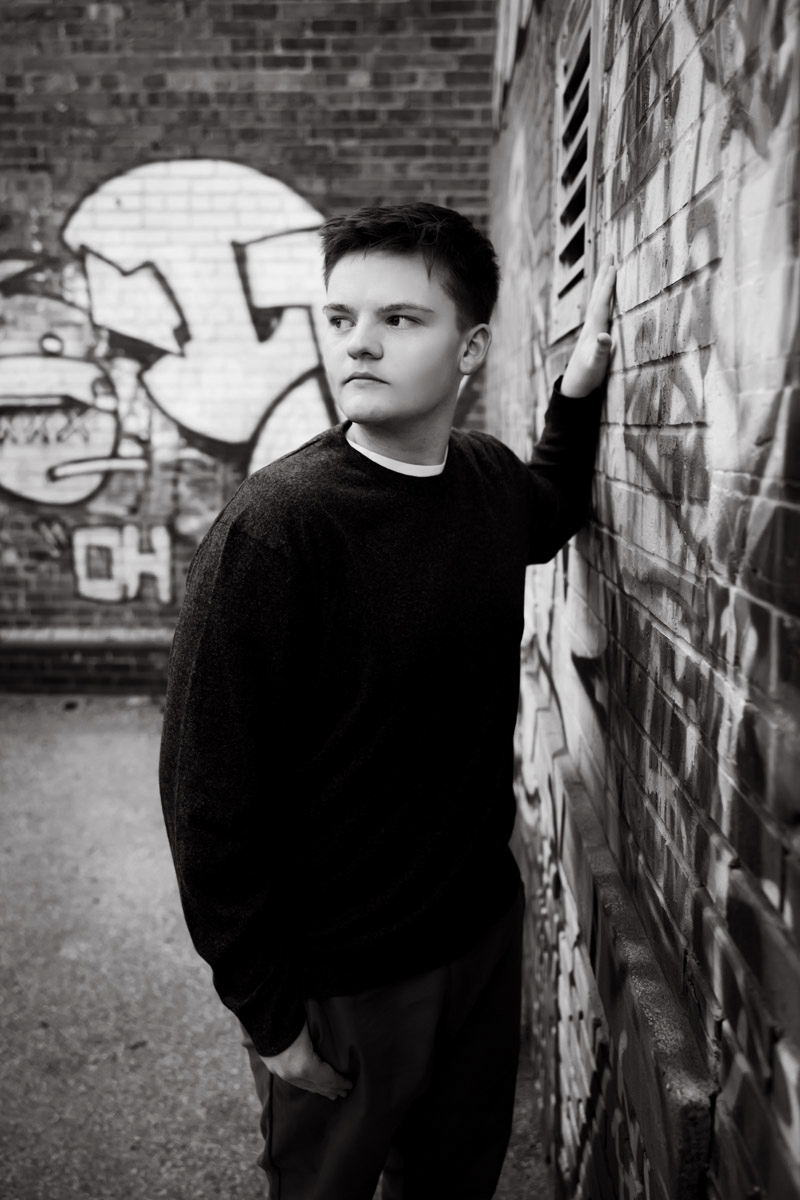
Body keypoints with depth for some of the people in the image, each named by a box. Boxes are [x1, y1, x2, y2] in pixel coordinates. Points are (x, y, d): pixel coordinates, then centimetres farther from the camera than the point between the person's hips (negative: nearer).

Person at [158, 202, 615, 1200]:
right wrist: (269, 1014, -13)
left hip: (484, 922, 5)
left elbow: (552, 517, 21)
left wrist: (580, 386, 4)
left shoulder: (490, 478, -5)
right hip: (338, 976, -5)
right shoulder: (272, 527, -25)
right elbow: (207, 791, -20)